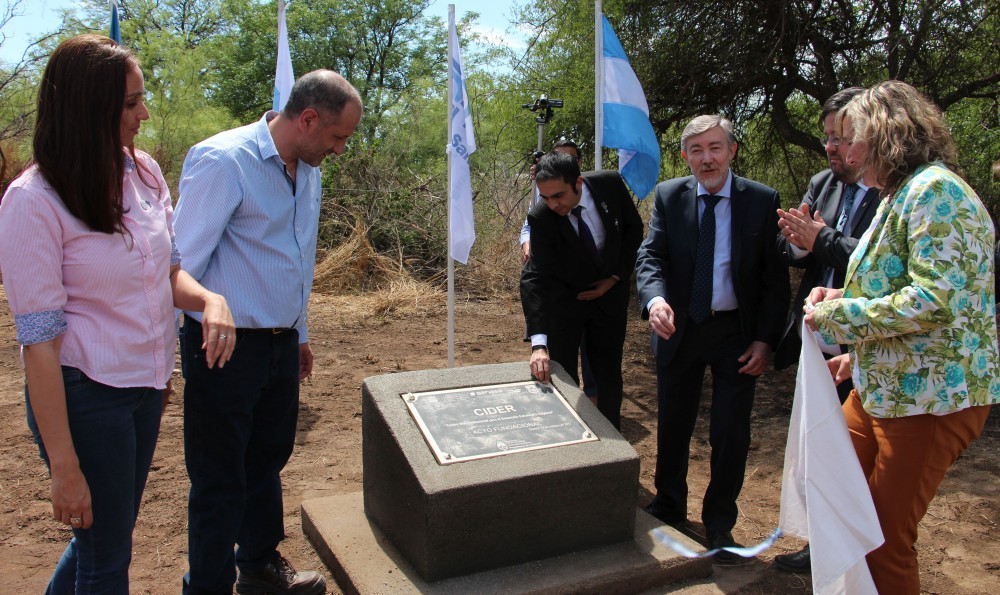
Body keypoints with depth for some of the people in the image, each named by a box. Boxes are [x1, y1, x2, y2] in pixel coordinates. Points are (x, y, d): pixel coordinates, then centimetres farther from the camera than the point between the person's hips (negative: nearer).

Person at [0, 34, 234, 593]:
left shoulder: (144, 172, 0)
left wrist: (211, 299, -13)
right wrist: (64, 467, -16)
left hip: (145, 386, 6)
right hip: (83, 396, -6)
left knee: (113, 531, 24)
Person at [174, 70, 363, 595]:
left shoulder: (307, 169, 10)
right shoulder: (223, 161, -17)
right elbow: (183, 261, -18)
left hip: (281, 345, 8)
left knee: (268, 463, 21)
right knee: (220, 481, 6)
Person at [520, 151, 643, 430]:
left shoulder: (610, 184, -20)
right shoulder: (541, 218, -27)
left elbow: (633, 227, -2)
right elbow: (533, 278, -33)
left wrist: (616, 276, -9)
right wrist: (538, 343, -42)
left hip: (609, 293, 2)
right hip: (562, 300, -2)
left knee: (609, 376, 11)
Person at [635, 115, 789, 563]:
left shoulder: (762, 201, -6)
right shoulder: (668, 196, -3)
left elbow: (775, 278, -4)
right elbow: (651, 256, -12)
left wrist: (765, 339, -10)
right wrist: (655, 299, -32)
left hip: (737, 333, -1)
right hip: (679, 328, 2)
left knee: (731, 434, 6)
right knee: (672, 427, 15)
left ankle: (719, 523, 27)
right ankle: (669, 507, 37)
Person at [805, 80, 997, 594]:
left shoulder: (934, 189, -17)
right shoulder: (901, 194, 16)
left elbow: (937, 299, -27)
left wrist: (840, 313, -18)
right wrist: (859, 355, 16)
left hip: (928, 397, -10)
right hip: (882, 387, 10)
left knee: (885, 540, 1)